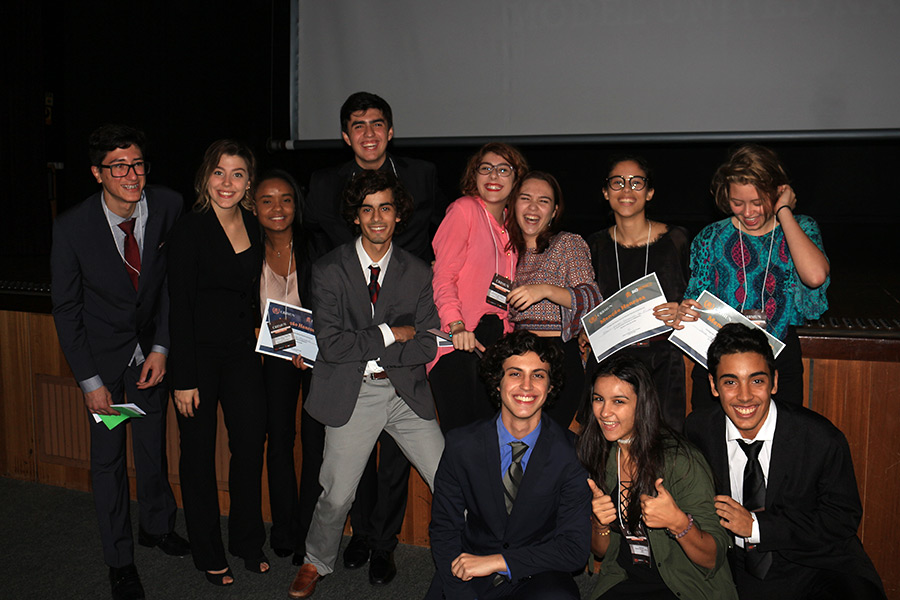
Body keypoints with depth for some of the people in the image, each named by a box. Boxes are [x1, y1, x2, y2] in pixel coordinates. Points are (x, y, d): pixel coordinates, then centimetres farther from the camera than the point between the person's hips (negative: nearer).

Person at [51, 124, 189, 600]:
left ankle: (157, 525, 43)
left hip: (152, 347, 2)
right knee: (108, 458, 9)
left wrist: (161, 349, -10)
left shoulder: (168, 207, -16)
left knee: (153, 445, 17)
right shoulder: (72, 227, -21)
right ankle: (119, 558, 28)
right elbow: (65, 309, -12)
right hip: (102, 354, -2)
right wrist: (90, 381, -12)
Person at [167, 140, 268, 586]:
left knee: (251, 444, 7)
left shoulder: (254, 228, 5)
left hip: (242, 352, 5)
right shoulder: (189, 229, -12)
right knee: (199, 452, 8)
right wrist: (184, 379, -15)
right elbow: (179, 307, -14)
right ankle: (209, 554, 24)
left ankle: (248, 542, 28)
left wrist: (257, 339, 5)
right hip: (199, 352, -5)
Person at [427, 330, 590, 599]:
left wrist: (497, 561, -19)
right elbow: (444, 530, -1)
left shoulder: (571, 453, -9)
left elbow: (575, 548, -10)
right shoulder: (461, 445, -5)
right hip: (469, 578, 2)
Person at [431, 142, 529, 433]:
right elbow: (443, 276, -8)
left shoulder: (510, 226, 18)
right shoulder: (464, 209, 0)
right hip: (459, 340, -6)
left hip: (496, 339, 6)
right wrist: (457, 326, -21)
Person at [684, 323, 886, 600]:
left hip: (818, 564, -2)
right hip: (740, 567, 3)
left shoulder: (822, 439, -16)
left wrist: (757, 526, -16)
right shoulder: (698, 429, -7)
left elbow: (843, 518, -8)